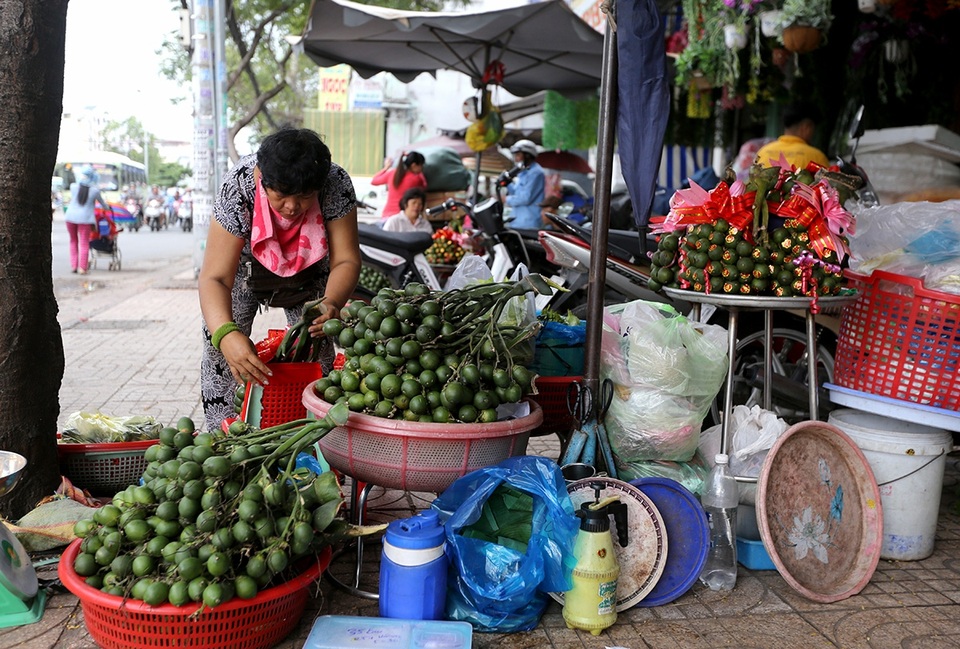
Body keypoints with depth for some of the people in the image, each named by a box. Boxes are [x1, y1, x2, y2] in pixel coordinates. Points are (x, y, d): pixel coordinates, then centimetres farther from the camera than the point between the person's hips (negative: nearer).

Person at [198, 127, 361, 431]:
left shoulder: (336, 184, -34)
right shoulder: (238, 189, -38)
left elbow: (345, 260, -30)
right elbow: (215, 278, -41)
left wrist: (332, 303, -51)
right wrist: (226, 334, -59)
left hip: (308, 274, 1)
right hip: (243, 268, -1)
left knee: (318, 359, -4)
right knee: (221, 356, -10)